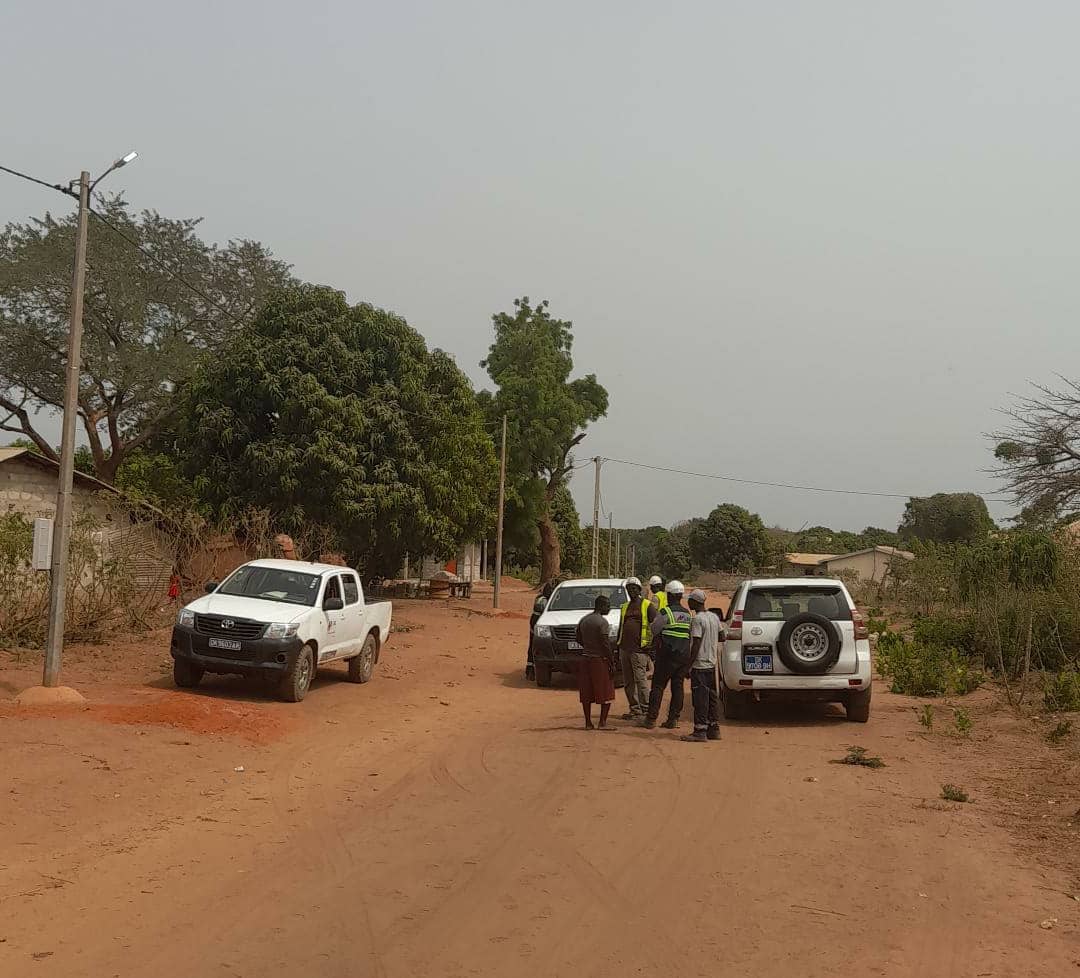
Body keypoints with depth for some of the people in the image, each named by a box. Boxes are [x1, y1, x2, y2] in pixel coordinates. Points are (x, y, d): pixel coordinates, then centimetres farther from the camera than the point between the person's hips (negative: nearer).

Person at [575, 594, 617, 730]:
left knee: (586, 693, 9)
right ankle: (603, 722, 0)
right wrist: (612, 662, -11)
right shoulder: (602, 622, -13)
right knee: (606, 693, 2)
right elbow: (605, 644, -16)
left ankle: (588, 722, 11)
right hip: (599, 660, -7)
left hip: (585, 659, 7)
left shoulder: (583, 620, 9)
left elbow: (579, 639, 16)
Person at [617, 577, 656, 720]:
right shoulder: (625, 607, 18)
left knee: (641, 680, -7)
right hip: (625, 648, 7)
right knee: (628, 682, 8)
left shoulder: (647, 605, -1)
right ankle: (634, 710, 16)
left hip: (639, 649, -7)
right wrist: (619, 648, 20)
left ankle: (645, 710, -2)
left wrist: (652, 645, -12)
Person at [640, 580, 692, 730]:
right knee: (678, 687, 7)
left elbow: (653, 629, -1)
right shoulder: (688, 614, 11)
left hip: (668, 655, -6)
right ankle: (673, 719, 7)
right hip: (685, 655, 6)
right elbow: (690, 634, 15)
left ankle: (651, 719, -1)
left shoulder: (666, 612, -9)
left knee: (658, 685, -1)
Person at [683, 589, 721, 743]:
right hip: (712, 664, 8)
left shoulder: (697, 619, -15)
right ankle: (714, 729, 16)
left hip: (700, 665, -8)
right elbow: (718, 640, 15)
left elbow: (696, 644, -19)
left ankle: (700, 731, -5)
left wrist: (689, 665, -15)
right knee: (713, 697, 12)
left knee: (700, 698, -6)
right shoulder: (714, 617, 10)